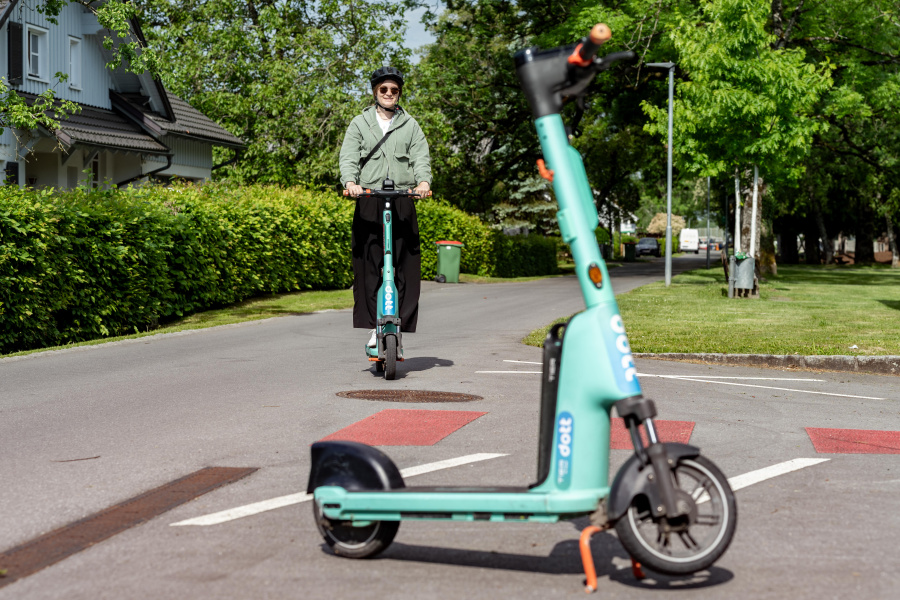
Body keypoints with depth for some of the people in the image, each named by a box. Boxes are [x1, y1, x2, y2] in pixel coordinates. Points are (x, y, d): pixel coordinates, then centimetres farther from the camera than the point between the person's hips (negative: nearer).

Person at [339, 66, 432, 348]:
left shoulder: (410, 125, 16)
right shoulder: (359, 123, 14)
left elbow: (421, 158, 4)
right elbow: (348, 157, 3)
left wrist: (423, 181, -17)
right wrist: (350, 182, -18)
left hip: (403, 201, 1)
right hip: (368, 202, 0)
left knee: (404, 267, -5)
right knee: (369, 265, -6)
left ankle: (400, 328, 0)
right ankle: (374, 327, 0)